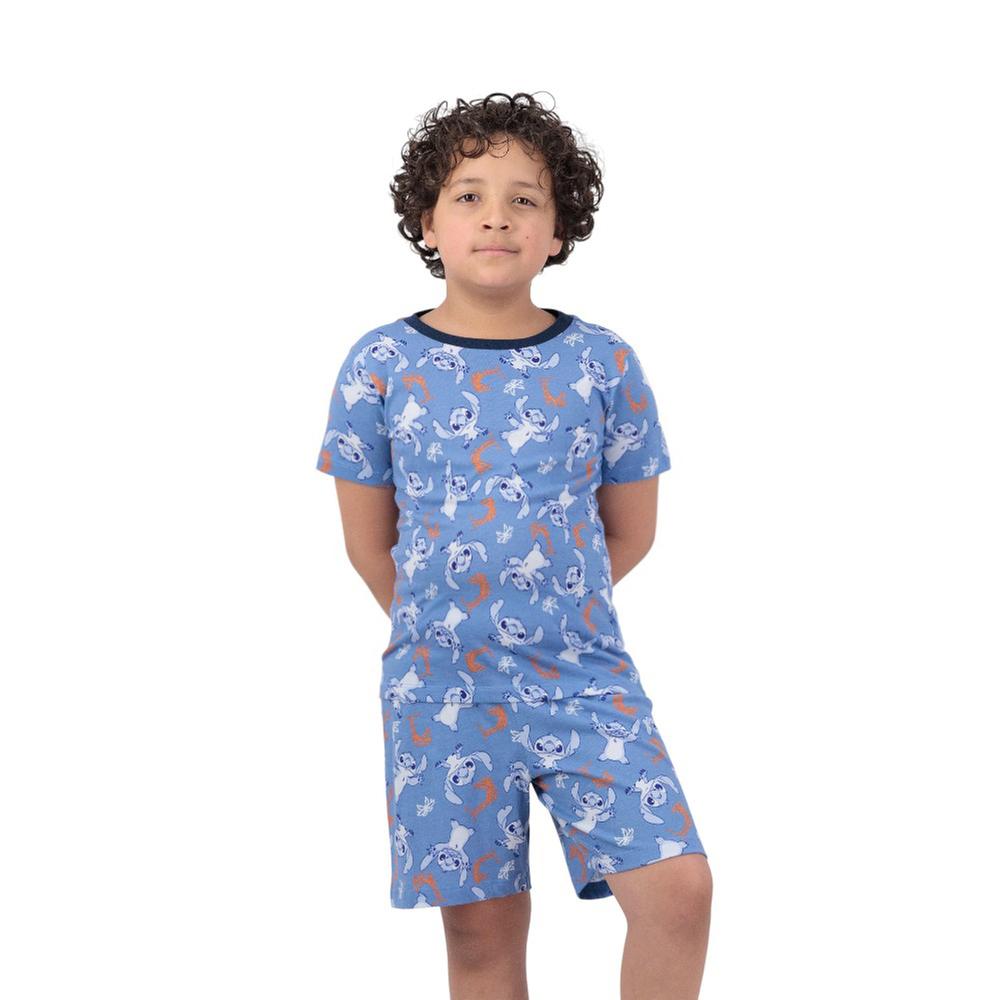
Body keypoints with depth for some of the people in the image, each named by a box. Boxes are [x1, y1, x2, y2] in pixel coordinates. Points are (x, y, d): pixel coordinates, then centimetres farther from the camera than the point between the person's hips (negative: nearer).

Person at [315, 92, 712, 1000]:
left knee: (680, 886, -11)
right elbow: (369, 542, 5)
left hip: (585, 677, 0)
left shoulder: (604, 362, -2)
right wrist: (446, 624, 10)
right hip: (441, 689, 0)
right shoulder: (381, 364, -3)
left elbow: (629, 531, 7)